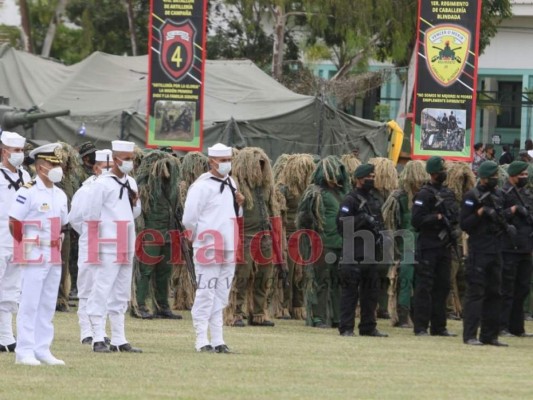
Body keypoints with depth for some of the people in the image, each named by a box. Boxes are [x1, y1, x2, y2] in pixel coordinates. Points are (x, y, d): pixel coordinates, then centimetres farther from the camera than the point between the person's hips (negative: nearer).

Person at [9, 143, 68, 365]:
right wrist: (26, 247, -7)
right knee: (29, 304, -6)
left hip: (54, 258, 7)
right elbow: (14, 223, -12)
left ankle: (42, 350, 14)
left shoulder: (60, 195, 12)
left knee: (48, 305, 9)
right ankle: (25, 352, -3)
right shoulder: (28, 192, -11)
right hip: (34, 257, -7)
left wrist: (57, 248, 14)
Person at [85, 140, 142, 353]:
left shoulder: (131, 183, 13)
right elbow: (93, 217, -8)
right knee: (101, 291, -8)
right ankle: (98, 339, -8)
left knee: (122, 294, 10)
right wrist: (94, 251, -11)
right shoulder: (102, 184, -8)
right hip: (108, 247, -7)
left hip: (127, 247, 7)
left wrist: (135, 202, -1)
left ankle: (119, 340, 14)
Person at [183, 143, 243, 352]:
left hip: (228, 248, 7)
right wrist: (202, 237, -1)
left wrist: (238, 204, 3)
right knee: (205, 293, -6)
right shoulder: (201, 186, -10)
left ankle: (217, 339, 14)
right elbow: (189, 219, -11)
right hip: (208, 248, -7)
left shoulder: (230, 184, 14)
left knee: (221, 295, 10)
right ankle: (202, 340, -4)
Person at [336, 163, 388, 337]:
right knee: (350, 291, -6)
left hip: (371, 254, 8)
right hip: (353, 254, -8)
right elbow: (342, 224, -15)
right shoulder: (350, 201, -6)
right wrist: (364, 219, -19)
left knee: (371, 292, 9)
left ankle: (368, 326, 16)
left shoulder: (374, 201, 18)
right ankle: (346, 328, -5)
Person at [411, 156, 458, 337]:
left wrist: (450, 221, 2)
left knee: (442, 288, 10)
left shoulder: (448, 194, 15)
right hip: (428, 246, -8)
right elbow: (416, 220, -17)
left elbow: (455, 214, 23)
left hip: (444, 246, 8)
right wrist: (437, 218, -17)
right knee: (424, 288, -6)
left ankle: (438, 326, 15)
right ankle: (420, 327, -4)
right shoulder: (425, 194, -9)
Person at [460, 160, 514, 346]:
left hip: (496, 250, 7)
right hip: (478, 251, -7)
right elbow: (464, 224, -12)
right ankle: (470, 335, -8)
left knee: (494, 294, 9)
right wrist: (481, 212, -23)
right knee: (475, 292, -8)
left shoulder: (498, 195, 14)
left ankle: (490, 335, 14)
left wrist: (507, 228, 6)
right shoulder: (472, 196, -8)